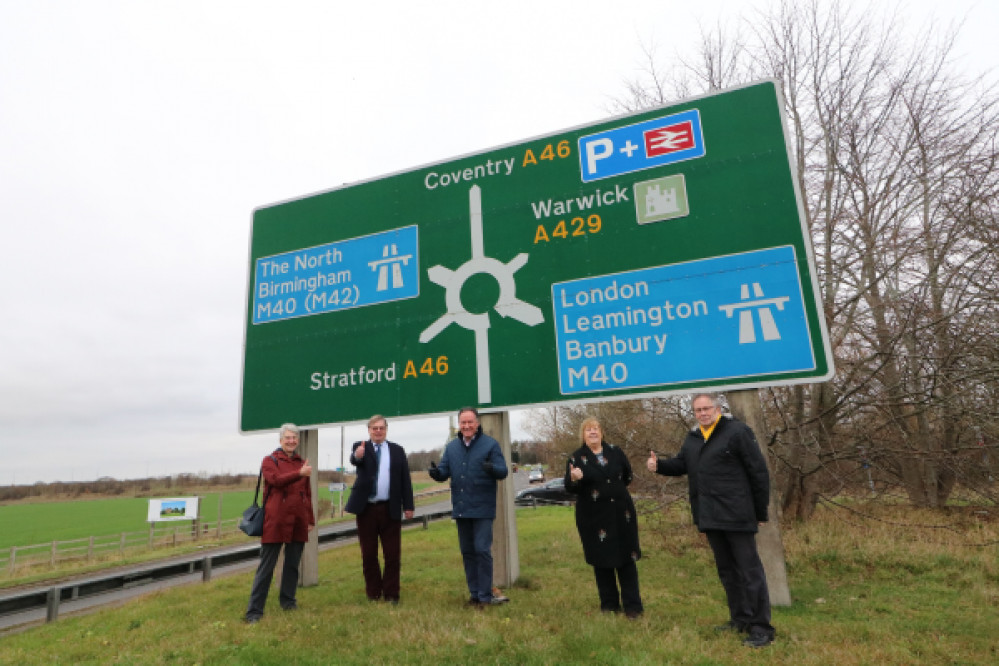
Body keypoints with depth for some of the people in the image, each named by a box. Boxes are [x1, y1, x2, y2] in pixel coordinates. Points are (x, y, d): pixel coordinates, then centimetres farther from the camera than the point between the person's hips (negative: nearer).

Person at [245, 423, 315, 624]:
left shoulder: (302, 463, 15)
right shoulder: (270, 461, 2)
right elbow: (276, 480, -19)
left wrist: (311, 519, 16)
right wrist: (299, 474, -34)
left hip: (298, 522, 4)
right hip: (275, 521, -4)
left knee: (293, 564, 12)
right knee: (266, 566, 1)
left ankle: (288, 600, 28)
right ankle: (254, 610, 9)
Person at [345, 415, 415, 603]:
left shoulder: (397, 450, 7)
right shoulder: (361, 447, 3)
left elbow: (405, 479, 6)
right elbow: (354, 460, -21)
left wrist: (408, 505, -1)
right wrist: (357, 455, -46)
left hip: (390, 509, 1)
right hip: (366, 508, 0)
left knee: (392, 554, 3)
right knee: (368, 554, 9)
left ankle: (391, 594, 16)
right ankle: (373, 593, 24)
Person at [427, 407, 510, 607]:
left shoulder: (490, 444, -4)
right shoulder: (451, 447, 9)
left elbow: (503, 471, -8)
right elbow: (444, 471, 8)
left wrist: (492, 468, -31)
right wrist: (436, 472, -15)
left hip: (482, 508, -5)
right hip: (460, 508, 5)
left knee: (482, 550, -6)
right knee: (467, 552, 12)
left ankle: (485, 595, 6)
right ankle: (474, 593, 25)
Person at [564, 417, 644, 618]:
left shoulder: (615, 452, 4)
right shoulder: (576, 458, -4)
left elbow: (628, 475, 20)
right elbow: (569, 488, -12)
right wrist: (574, 479, -31)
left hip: (620, 513, 2)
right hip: (593, 517, -2)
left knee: (626, 559, 3)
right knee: (602, 562, 6)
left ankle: (632, 605, 12)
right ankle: (609, 604, 20)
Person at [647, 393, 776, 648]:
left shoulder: (737, 432, -9)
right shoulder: (692, 438, 12)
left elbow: (759, 472, -9)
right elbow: (681, 464, 14)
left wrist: (761, 512, -8)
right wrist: (659, 465, -6)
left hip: (737, 516, -7)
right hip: (710, 517, 7)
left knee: (749, 570, 0)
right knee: (727, 570, 17)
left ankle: (761, 627, 10)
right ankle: (740, 619, 31)